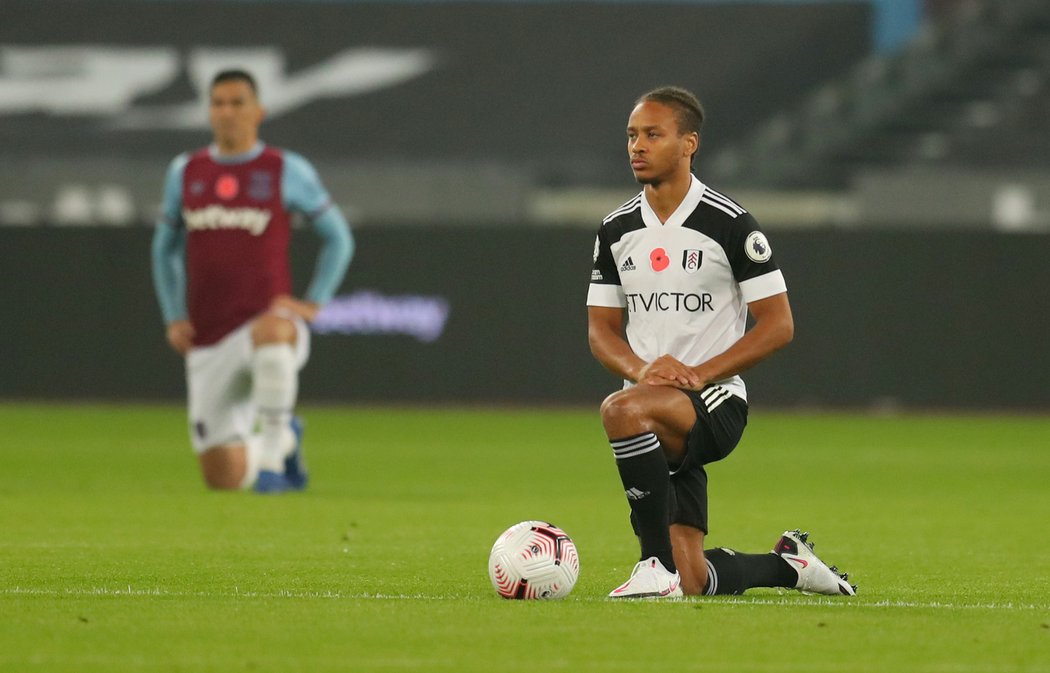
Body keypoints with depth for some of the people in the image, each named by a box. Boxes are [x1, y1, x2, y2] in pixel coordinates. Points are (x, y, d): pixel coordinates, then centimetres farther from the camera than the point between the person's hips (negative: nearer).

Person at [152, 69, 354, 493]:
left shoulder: (288, 171, 0)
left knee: (271, 331, -44)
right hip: (208, 343, 4)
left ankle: (272, 451, -27)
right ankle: (284, 441, 33)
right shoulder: (186, 172, 10)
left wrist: (312, 303, -4)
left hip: (267, 320, -4)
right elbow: (165, 248, 21)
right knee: (222, 478, 0)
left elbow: (338, 238, 9)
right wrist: (174, 318, 8)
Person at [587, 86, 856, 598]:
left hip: (715, 401, -6)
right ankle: (789, 564, 31)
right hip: (653, 411, 6)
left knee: (623, 410, -39)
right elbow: (602, 330, 12)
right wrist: (640, 368, -11)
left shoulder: (729, 224, -7)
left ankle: (657, 566, -30)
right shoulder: (616, 229, 9)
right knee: (693, 582, 0)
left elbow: (778, 325, -7)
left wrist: (700, 373, -18)